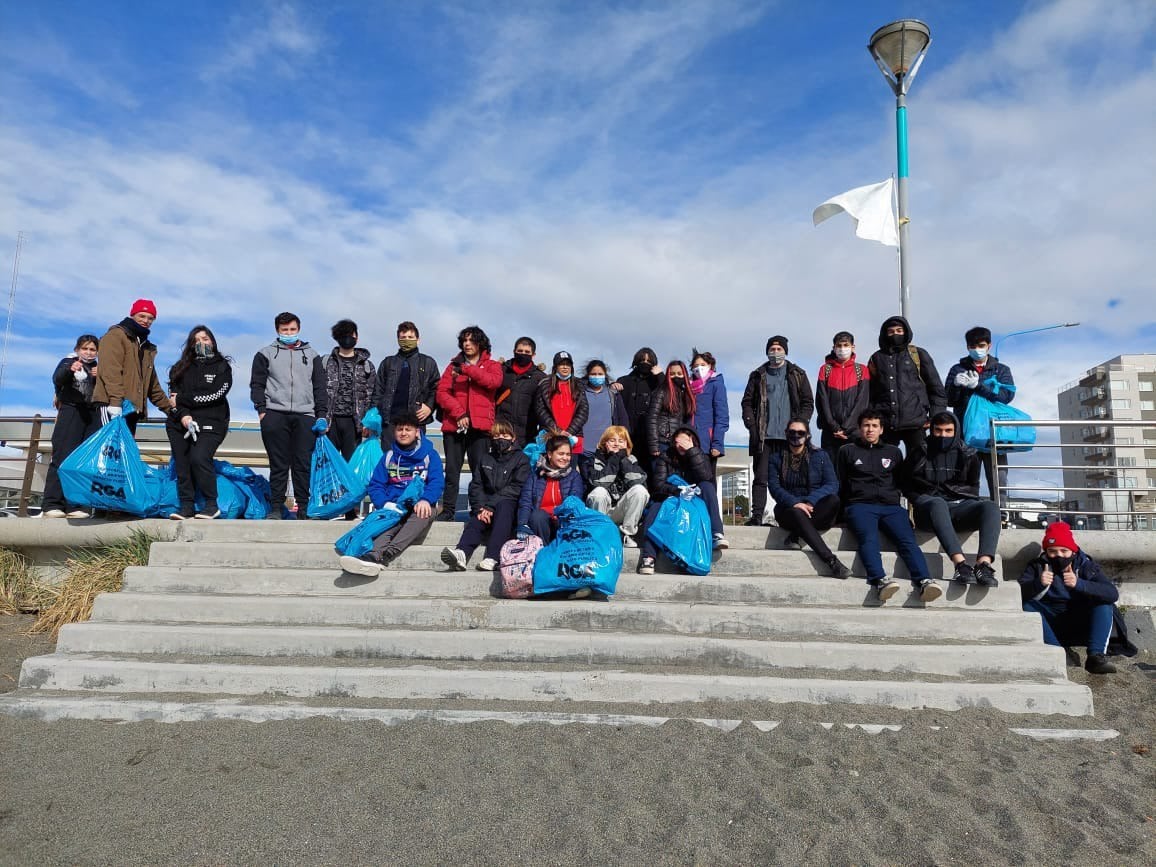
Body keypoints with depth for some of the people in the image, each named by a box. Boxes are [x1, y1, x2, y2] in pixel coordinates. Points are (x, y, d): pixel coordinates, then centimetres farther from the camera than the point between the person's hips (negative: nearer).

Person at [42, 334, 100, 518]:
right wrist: (70, 369, -32)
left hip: (92, 416, 4)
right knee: (63, 457, -10)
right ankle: (52, 504, -11)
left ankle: (74, 506, 1)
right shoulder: (68, 361, 9)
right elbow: (57, 379, -11)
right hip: (71, 412, -4)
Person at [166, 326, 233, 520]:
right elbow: (174, 393, 4)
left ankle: (211, 504, -11)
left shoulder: (222, 367, 6)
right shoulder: (181, 368, 17)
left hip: (210, 424, -4)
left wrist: (182, 399, -4)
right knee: (182, 463, 0)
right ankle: (186, 505, 6)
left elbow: (214, 395, -6)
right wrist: (184, 416, -13)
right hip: (180, 423, 5)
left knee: (199, 458, -21)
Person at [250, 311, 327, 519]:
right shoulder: (266, 354, 13)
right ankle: (276, 507, 6)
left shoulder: (311, 355, 17)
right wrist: (262, 410, -4)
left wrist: (321, 415, 6)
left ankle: (303, 508, 4)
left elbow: (319, 387, 14)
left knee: (303, 464, -1)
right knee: (278, 463, 0)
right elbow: (257, 384, 8)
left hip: (305, 416, 1)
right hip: (275, 415, -1)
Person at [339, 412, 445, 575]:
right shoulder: (388, 456, 19)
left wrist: (425, 500, -23)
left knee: (424, 513, -38)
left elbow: (437, 482, -1)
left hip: (420, 506, -2)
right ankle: (374, 555, -62)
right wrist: (385, 503, -11)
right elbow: (375, 485, 11)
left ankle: (387, 554, -55)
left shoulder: (430, 454, 12)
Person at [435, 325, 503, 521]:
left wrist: (467, 369, -14)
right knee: (452, 470, 0)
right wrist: (458, 413, -9)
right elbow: (442, 392, 5)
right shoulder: (454, 365, 17)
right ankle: (448, 510, 4)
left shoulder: (492, 365, 13)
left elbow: (494, 381, -11)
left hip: (480, 424, -2)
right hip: (454, 424, 2)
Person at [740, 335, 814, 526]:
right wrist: (752, 426, -4)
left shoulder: (797, 375, 12)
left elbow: (808, 403, 8)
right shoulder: (758, 375, 13)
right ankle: (757, 515, -5)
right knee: (761, 477, -3)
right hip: (764, 436, 0)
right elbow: (747, 402, 9)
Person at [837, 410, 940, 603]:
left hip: (890, 506, 2)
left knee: (907, 538, -26)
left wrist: (896, 500, 14)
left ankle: (924, 581, -43)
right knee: (868, 538, -33)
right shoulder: (848, 451, 21)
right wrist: (843, 507, 8)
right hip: (860, 505, -2)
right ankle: (880, 580, -51)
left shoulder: (893, 452, 28)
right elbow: (839, 485, 20)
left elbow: (901, 482, 30)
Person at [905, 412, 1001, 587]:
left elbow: (973, 487, 27)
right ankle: (960, 564, -55)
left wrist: (963, 500, 8)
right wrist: (920, 500, 1)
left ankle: (984, 564, -48)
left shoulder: (968, 455, 19)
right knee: (938, 503, -40)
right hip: (928, 508, -3)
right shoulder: (921, 454, 15)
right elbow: (909, 489, 19)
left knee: (990, 506, -29)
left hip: (960, 506, 3)